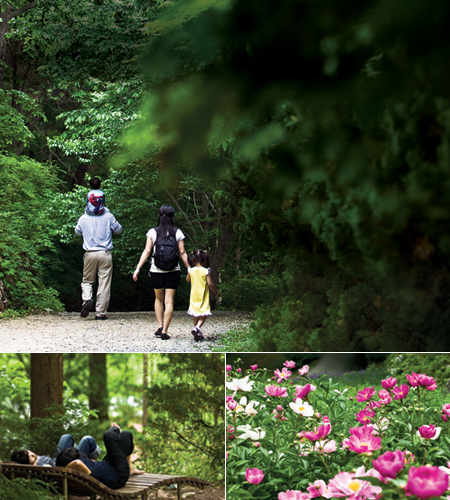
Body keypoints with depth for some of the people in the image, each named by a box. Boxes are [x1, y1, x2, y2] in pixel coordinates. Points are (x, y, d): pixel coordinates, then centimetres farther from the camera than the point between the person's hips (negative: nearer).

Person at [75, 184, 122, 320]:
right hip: (105, 254, -1)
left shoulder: (83, 218, -2)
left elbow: (77, 232, 18)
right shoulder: (108, 217, -6)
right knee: (104, 284, 4)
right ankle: (100, 313, 4)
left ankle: (87, 299, -13)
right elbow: (118, 230, 9)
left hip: (89, 254, 1)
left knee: (87, 280, 16)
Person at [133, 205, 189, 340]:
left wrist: (138, 268, -4)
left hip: (156, 272, 1)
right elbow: (182, 253, -1)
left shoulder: (153, 232, -3)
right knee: (169, 301, 2)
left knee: (159, 298, 20)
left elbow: (147, 251, -7)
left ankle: (160, 326, 11)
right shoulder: (177, 233, -2)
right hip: (173, 273, 0)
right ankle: (164, 331, -4)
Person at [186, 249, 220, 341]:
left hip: (194, 296, 4)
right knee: (203, 316, -1)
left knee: (196, 316, 15)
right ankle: (197, 328, -27)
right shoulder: (206, 271, -11)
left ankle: (198, 334, 18)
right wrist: (217, 292, 1)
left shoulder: (191, 270, -2)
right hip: (203, 297, -4)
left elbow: (188, 280, 16)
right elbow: (210, 283, -12)